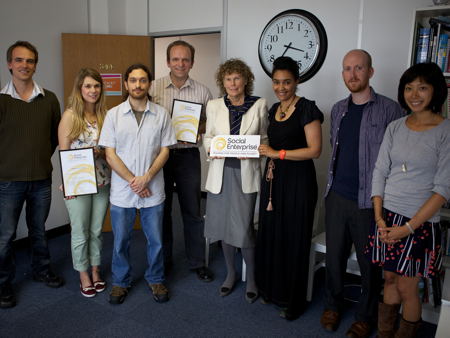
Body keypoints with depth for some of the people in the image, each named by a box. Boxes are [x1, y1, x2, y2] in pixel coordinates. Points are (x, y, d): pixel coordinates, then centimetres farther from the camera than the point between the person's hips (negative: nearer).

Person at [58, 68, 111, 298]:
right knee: (80, 233, 9)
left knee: (96, 231, 15)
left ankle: (95, 271, 32)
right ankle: (84, 276, 26)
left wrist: (101, 152, -9)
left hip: (102, 181, 4)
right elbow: (63, 153, -7)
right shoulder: (70, 116, -7)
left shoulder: (105, 114, 4)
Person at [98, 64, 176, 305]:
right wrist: (132, 181, -11)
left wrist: (146, 177, -12)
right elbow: (110, 154, -3)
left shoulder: (161, 114, 1)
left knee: (156, 240, 10)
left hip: (153, 190, 1)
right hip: (122, 191, 0)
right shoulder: (114, 115, 0)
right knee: (121, 241, 12)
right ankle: (121, 282, 32)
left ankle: (155, 280, 32)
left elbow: (165, 151, 1)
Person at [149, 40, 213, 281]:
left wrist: (198, 130, -12)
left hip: (188, 155, 0)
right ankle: (163, 260, 27)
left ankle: (197, 262, 20)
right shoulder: (154, 88, 1)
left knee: (192, 210, 6)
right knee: (162, 209, 11)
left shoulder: (202, 91, 3)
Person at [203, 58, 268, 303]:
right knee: (224, 225, 10)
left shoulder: (259, 105, 1)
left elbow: (265, 138, 6)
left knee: (244, 227, -5)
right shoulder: (214, 106, 6)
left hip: (245, 172, -2)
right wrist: (212, 148, -9)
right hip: (220, 171, 3)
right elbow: (208, 136, 12)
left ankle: (251, 278, 16)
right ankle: (231, 273, 31)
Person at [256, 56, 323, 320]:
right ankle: (271, 288, 31)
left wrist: (277, 153, -17)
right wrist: (259, 150, 6)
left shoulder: (307, 109, -10)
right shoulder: (274, 110, 13)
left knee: (293, 238, 2)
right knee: (270, 234, 11)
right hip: (274, 178, 7)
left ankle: (294, 300, 19)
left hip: (298, 180, -7)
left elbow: (314, 150, -16)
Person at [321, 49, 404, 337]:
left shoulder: (389, 109, -6)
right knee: (334, 255, 13)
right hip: (337, 197, 4)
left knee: (369, 262, 8)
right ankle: (333, 305, 34)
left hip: (369, 201, -4)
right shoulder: (338, 109, 10)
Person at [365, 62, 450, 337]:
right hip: (388, 217, 4)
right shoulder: (395, 127, 5)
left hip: (420, 223, -4)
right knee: (390, 279, 16)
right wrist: (379, 217, -3)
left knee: (406, 288, 7)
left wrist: (409, 227, -15)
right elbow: (380, 172, 5)